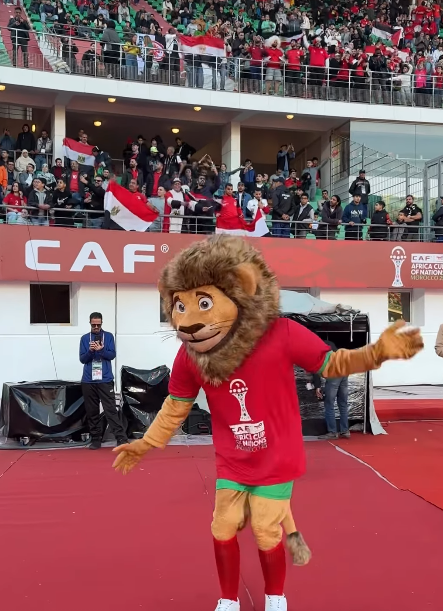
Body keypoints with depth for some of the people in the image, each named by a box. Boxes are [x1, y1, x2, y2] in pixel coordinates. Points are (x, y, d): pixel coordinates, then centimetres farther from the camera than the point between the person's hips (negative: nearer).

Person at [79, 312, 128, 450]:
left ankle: (122, 439, -9)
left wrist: (101, 349, -21)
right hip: (88, 381, 2)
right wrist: (90, 350, -16)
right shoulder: (84, 338, 7)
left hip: (105, 380, -2)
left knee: (111, 410, -7)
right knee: (92, 411, 7)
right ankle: (95, 440, 15)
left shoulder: (109, 336, 4)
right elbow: (82, 359, 3)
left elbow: (112, 355, -3)